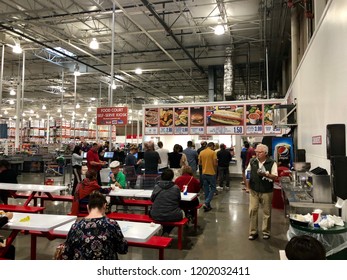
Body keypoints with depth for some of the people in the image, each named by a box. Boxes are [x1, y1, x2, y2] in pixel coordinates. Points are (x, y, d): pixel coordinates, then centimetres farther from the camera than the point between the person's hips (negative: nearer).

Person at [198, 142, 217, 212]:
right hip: (211, 173, -5)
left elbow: (199, 163, 8)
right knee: (213, 189, 5)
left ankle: (208, 206, 18)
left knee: (206, 189, 12)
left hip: (204, 173, 5)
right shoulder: (213, 152, -10)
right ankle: (206, 203, -9)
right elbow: (215, 163, -14)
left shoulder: (201, 152, 5)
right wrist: (215, 168, 5)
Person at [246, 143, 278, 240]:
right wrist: (247, 183, -2)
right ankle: (253, 232, 16)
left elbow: (275, 177, -11)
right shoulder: (252, 161, 2)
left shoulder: (272, 163, -9)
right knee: (252, 210, 3)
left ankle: (266, 232, 26)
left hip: (267, 191, -2)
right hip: (254, 190, 2)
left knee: (266, 212, 9)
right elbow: (248, 173, 10)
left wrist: (265, 174, -27)